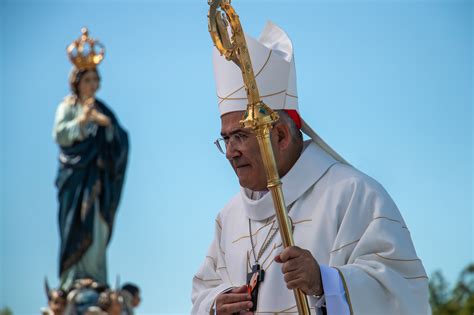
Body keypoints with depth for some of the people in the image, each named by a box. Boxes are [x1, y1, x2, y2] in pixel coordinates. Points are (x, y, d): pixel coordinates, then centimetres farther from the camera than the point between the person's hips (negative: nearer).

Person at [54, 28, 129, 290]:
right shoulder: (68, 107, 4)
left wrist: (108, 124, -12)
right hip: (76, 175, -4)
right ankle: (73, 278, -11)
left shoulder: (102, 109, 16)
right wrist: (81, 121, -22)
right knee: (78, 224, -11)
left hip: (99, 176, 4)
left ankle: (94, 277, -1)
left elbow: (121, 140, 7)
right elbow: (59, 135, -9)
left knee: (98, 226, -2)